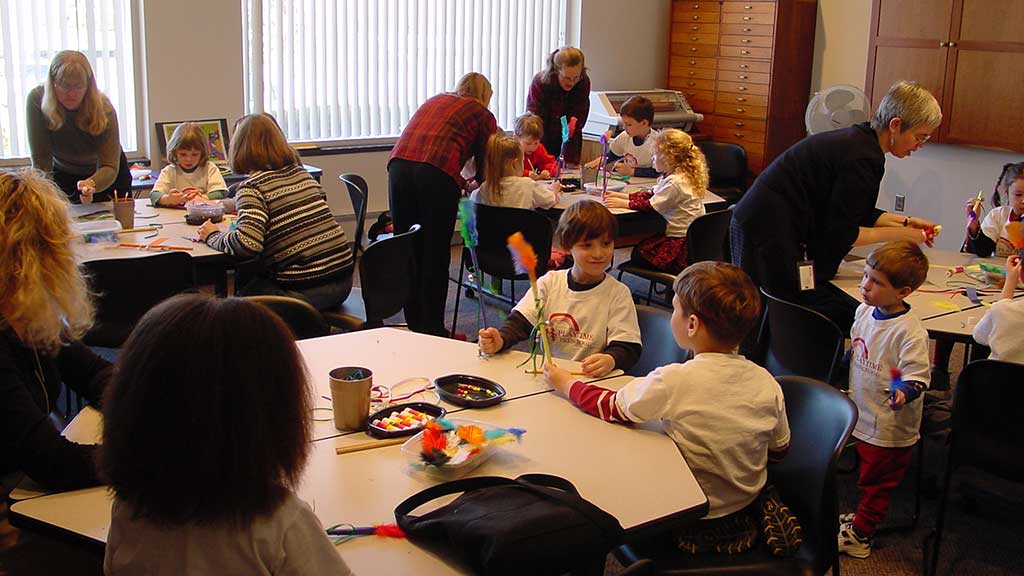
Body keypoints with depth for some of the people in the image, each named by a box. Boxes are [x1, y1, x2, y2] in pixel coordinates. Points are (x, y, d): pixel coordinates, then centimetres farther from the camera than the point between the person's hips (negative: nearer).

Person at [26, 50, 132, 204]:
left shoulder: (103, 108, -30)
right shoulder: (36, 100, -27)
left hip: (105, 175, 0)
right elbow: (40, 160, -26)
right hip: (64, 173, 0)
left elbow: (110, 168, -34)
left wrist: (91, 184, -54)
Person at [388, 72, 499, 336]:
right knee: (436, 254, 3)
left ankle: (413, 325, 20)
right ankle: (432, 330, 8)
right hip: (437, 173, -5)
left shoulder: (434, 100, 34)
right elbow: (484, 165, 20)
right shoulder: (483, 115, 19)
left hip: (399, 164, 5)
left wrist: (461, 182, 48)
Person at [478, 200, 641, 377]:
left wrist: (610, 360, -31)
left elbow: (628, 348, -7)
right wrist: (500, 341, -21)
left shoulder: (618, 293, -1)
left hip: (593, 382, 1)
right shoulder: (549, 282, 7)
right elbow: (520, 321, 2)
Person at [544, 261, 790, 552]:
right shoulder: (766, 382, -12)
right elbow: (779, 450, 2)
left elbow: (608, 407, -13)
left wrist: (565, 383, 4)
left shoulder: (674, 381, -26)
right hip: (747, 511, 5)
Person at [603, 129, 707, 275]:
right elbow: (651, 195, 13)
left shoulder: (675, 183, -23)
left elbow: (651, 206, -20)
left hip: (681, 243, -10)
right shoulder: (679, 176, 9)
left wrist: (622, 203, -11)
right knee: (641, 245, 18)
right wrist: (621, 196, 8)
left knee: (638, 254, 0)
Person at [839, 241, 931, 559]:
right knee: (869, 475, 24)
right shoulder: (865, 311, -2)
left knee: (876, 480, 11)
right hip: (864, 414, 7)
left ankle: (858, 536, 26)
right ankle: (861, 518, 42)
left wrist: (903, 393, -43)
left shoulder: (909, 331, -27)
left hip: (889, 425, -7)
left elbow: (918, 375, -24)